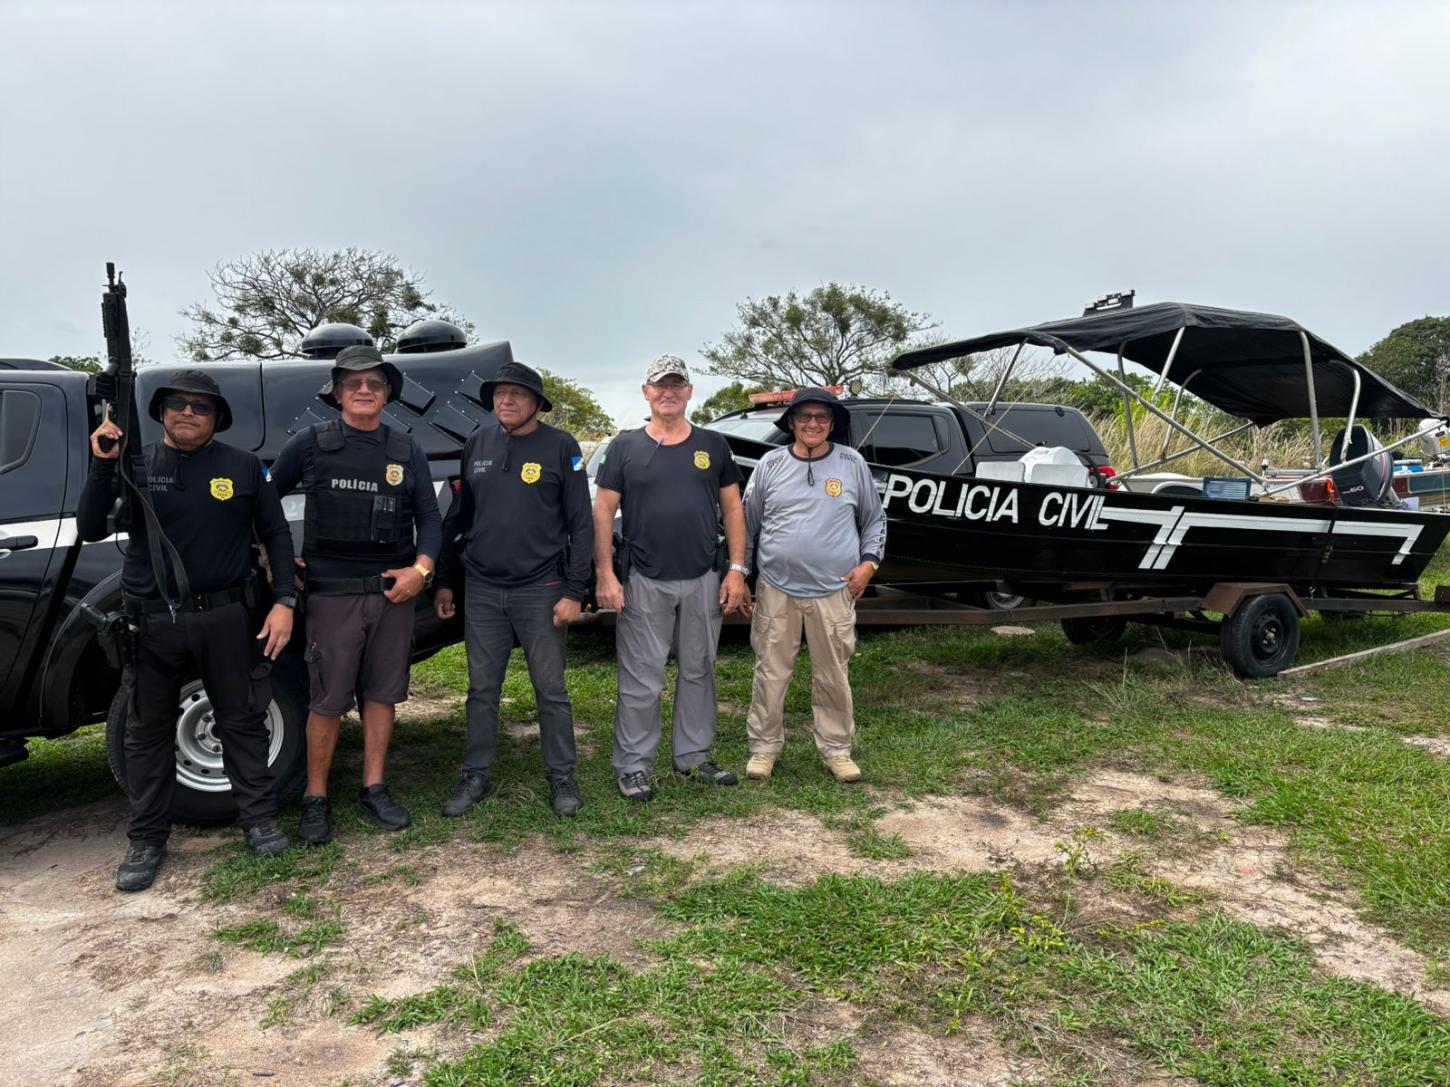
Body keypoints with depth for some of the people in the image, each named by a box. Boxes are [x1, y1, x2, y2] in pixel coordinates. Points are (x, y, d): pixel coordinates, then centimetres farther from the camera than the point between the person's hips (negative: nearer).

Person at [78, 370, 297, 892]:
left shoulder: (243, 467, 3)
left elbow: (276, 534, 5)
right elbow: (90, 529, -3)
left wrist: (284, 601, -5)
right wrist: (103, 465, -17)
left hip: (226, 617, -1)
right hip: (152, 621, 1)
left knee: (242, 719, 8)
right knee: (148, 731, 10)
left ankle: (259, 819, 23)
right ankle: (147, 840, 23)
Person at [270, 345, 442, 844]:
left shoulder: (406, 451, 8)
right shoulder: (310, 445, 1)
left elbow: (429, 518, 9)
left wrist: (421, 569, -5)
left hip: (394, 591, 3)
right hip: (333, 593, -3)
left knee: (382, 693, 9)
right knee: (328, 700, 0)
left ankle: (374, 791, 21)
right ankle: (316, 800, 14)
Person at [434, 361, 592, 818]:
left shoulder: (561, 447, -3)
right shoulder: (477, 444, 8)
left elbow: (581, 524, -4)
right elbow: (457, 517, 15)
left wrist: (574, 591, -9)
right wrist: (445, 581, 12)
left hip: (541, 591, -3)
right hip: (481, 591, 4)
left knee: (551, 690, 5)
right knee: (482, 689, 10)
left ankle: (562, 778, 18)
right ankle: (476, 776, 24)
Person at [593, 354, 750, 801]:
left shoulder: (712, 445, 8)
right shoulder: (625, 447, 3)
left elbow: (732, 509, 9)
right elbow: (603, 512, 1)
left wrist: (737, 569, 1)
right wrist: (605, 575, -7)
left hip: (703, 580, 3)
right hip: (644, 582, -2)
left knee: (699, 673, 12)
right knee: (641, 681, 1)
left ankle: (694, 757, 27)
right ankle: (633, 766, 14)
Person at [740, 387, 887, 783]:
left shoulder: (852, 464, 3)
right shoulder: (770, 464, 3)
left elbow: (874, 519, 12)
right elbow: (748, 524, 10)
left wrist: (868, 562, 0)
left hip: (833, 591, 0)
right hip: (776, 589, 0)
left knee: (833, 675, 9)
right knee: (771, 673, 7)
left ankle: (836, 749, 24)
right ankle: (764, 747, 21)